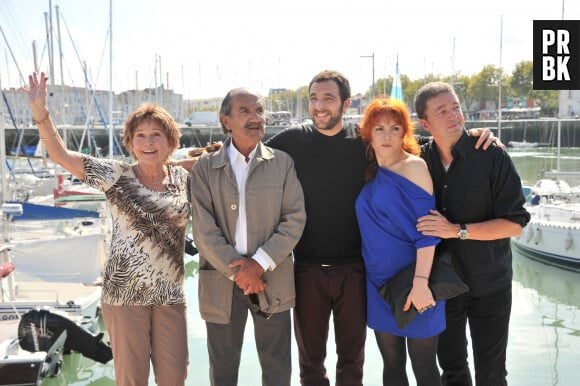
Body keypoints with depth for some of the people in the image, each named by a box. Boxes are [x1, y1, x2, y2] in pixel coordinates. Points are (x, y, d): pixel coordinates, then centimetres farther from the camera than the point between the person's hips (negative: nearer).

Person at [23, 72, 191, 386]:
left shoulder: (184, 178, 3)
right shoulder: (116, 176, -4)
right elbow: (60, 155, -7)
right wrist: (40, 110, -17)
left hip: (170, 293, 2)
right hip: (124, 292, -2)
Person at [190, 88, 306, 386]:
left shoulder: (282, 163, 2)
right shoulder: (205, 168, 0)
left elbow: (295, 219, -4)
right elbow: (204, 229, -7)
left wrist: (260, 263, -14)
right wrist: (236, 271, -13)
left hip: (272, 280, 0)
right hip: (221, 282, 0)